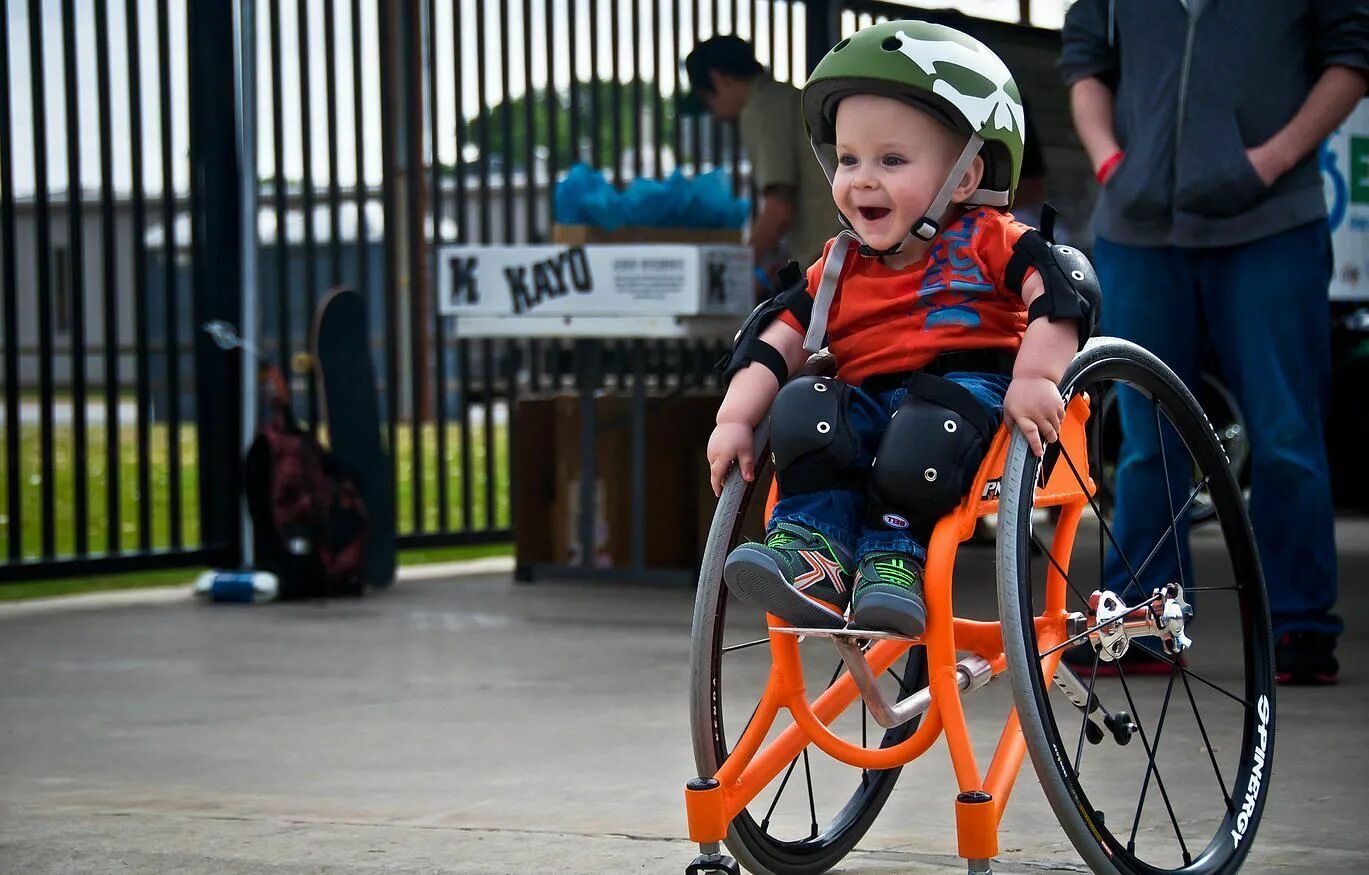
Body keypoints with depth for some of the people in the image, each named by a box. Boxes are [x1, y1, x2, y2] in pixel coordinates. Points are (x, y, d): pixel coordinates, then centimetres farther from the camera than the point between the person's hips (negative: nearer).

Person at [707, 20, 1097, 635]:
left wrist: (1035, 378, -27)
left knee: (919, 431, -38)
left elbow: (1061, 290, -12)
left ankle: (895, 557, -24)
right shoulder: (840, 267, 17)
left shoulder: (988, 242, 3)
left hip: (969, 387, -4)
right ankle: (813, 553, -30)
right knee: (805, 407, -26)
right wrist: (734, 420, -2)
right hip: (870, 398, 5)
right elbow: (776, 342, 12)